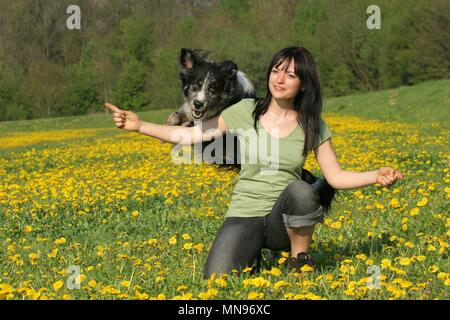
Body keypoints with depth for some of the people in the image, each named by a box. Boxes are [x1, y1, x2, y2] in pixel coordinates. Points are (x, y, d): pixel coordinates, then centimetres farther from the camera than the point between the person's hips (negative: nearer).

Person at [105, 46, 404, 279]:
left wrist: (376, 175, -15)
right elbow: (192, 135, 3)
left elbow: (336, 177, 2)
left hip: (286, 219, 0)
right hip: (245, 216, 0)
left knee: (300, 189, -37)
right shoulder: (245, 111, 0)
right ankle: (253, 257, 11)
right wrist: (140, 125, -7)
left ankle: (300, 260, -10)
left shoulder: (312, 125, 1)